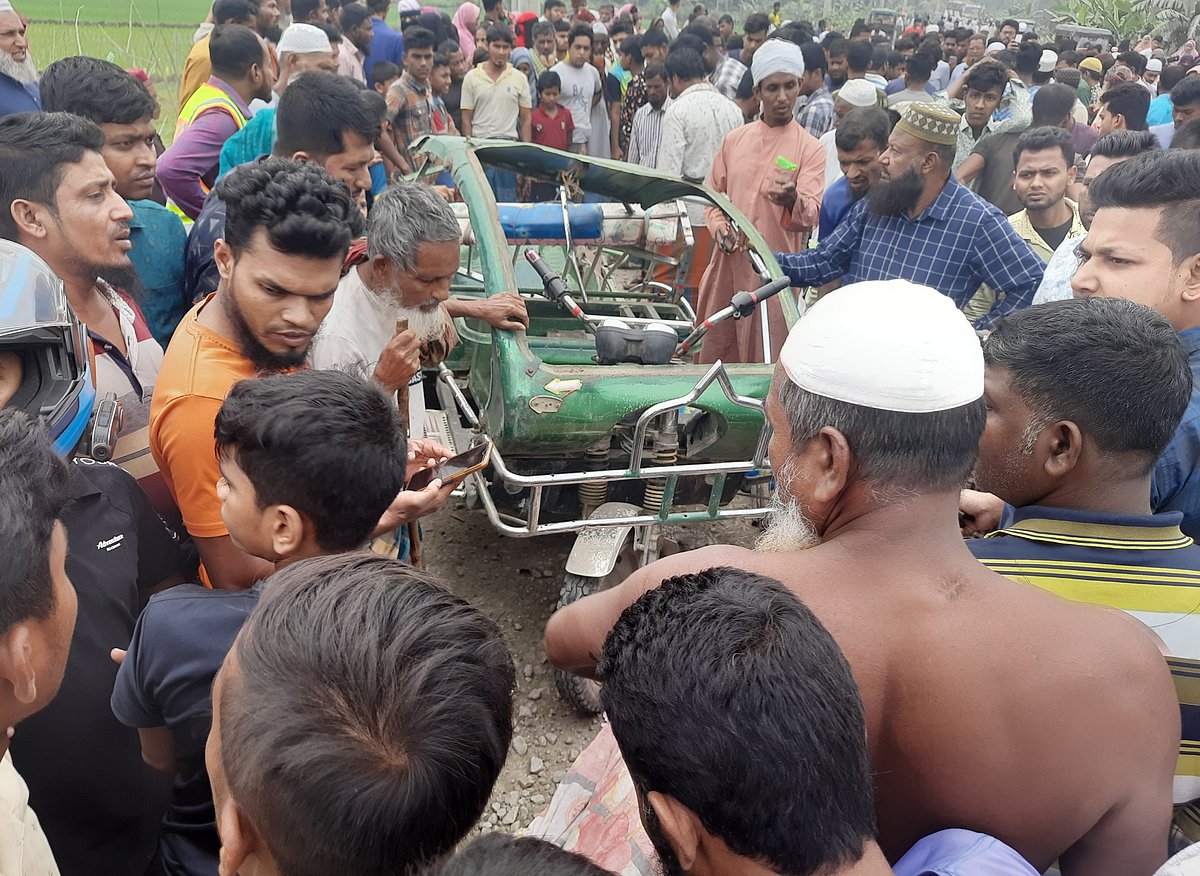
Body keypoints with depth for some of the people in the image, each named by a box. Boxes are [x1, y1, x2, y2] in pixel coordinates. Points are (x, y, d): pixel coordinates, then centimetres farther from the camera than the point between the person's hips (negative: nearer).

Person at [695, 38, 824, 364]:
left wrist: (792, 200, -38)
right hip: (728, 265, 4)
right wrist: (718, 227, -3)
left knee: (766, 360, 1)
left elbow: (810, 216, -16)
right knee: (714, 355, 12)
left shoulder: (810, 148, -3)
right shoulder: (734, 140, 9)